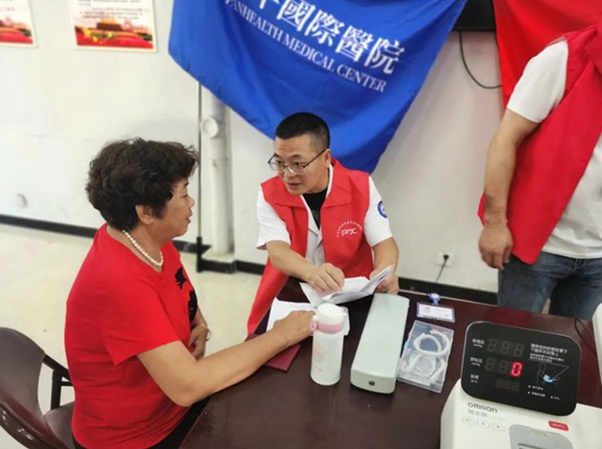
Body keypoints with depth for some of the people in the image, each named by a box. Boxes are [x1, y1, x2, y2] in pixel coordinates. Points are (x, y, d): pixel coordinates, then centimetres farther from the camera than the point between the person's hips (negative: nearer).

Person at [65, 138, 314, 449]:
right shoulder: (120, 283, -33)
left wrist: (199, 324, -6)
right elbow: (187, 386, -35)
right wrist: (281, 335, -26)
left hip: (171, 401, 7)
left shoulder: (148, 239, -7)